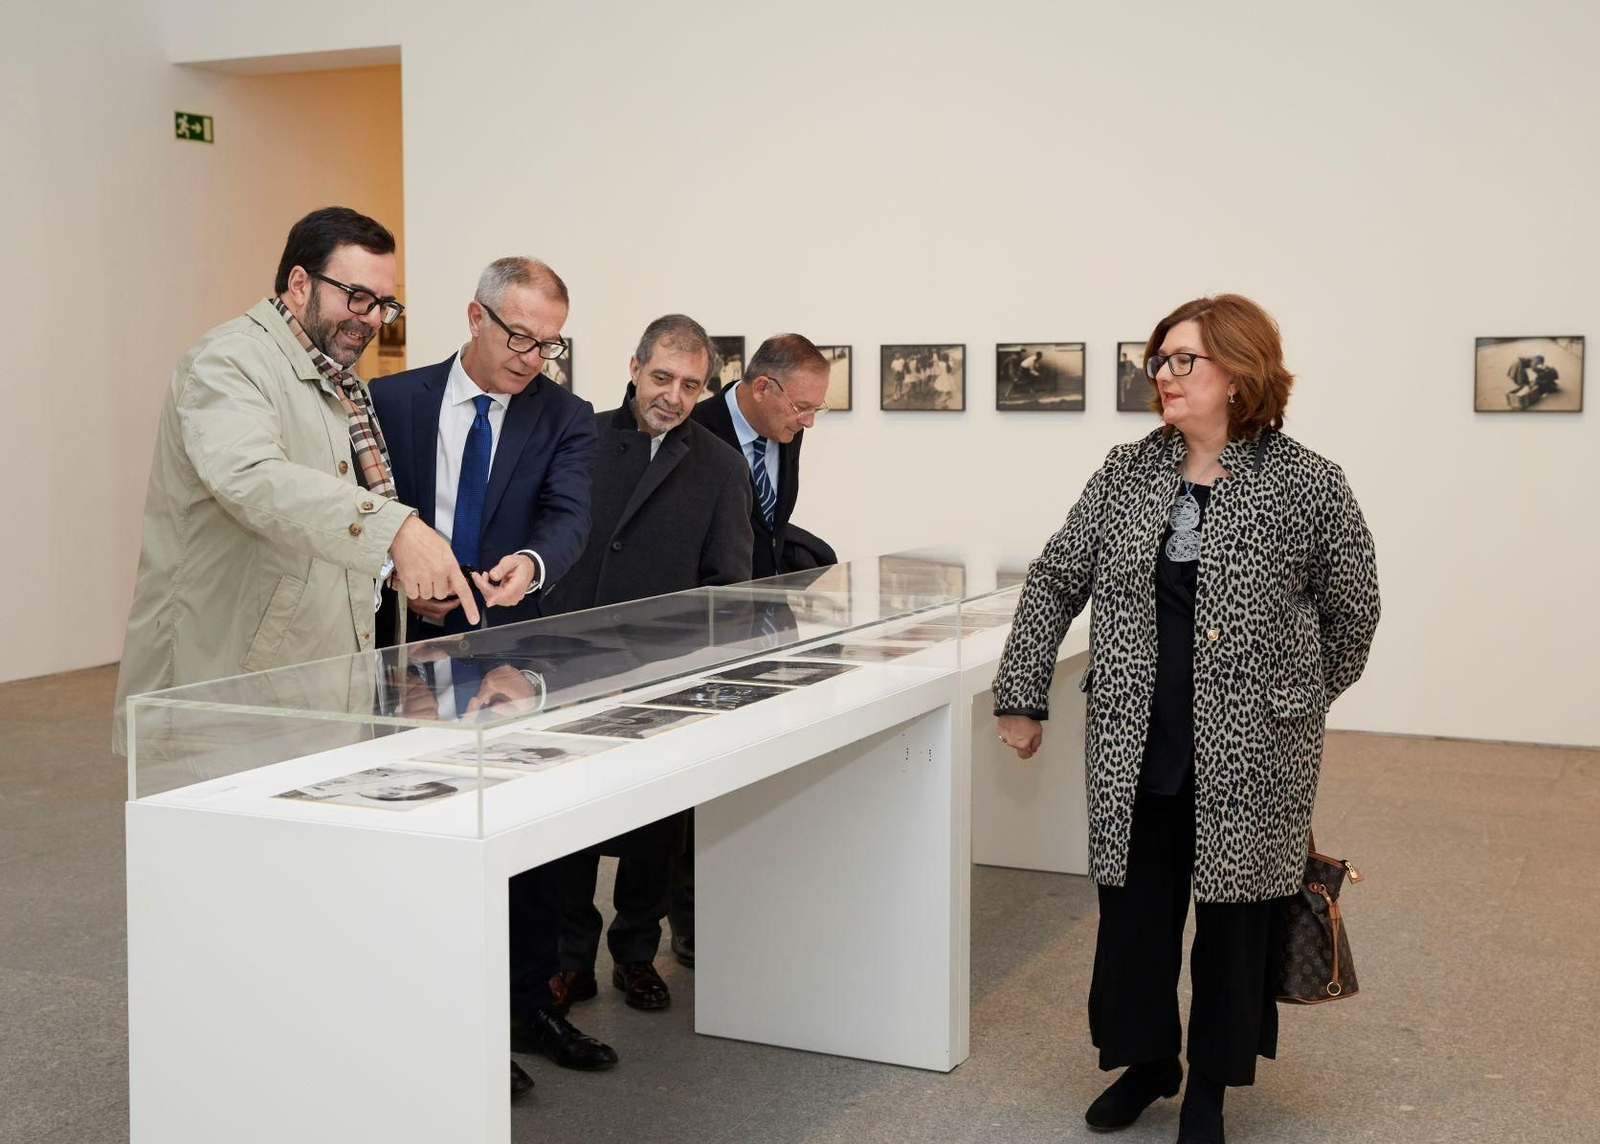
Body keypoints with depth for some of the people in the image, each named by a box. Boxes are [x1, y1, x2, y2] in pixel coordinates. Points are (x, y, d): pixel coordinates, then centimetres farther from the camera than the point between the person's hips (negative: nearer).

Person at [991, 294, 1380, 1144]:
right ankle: (1143, 1059, 34)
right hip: (1135, 750, 3)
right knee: (1133, 906, 12)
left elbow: (1351, 616, 2)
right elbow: (1055, 582, 7)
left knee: (1234, 914, 9)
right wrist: (1021, 696, 5)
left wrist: (1296, 708, 10)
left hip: (1250, 757, -3)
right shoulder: (1126, 474, 3)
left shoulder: (1309, 486, -8)